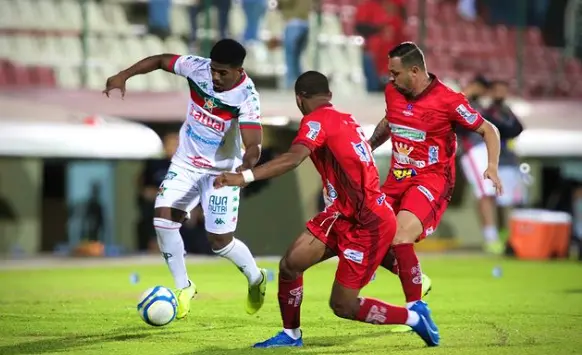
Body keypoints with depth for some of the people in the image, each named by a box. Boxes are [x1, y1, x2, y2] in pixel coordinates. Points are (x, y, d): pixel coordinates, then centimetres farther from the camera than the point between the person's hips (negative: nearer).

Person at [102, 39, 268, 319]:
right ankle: (183, 288, 1)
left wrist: (243, 171, -55)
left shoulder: (246, 97, -26)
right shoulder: (197, 67, -15)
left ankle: (256, 279, 29)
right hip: (186, 163, 4)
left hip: (222, 171, -4)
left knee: (220, 241, -3)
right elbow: (161, 60, 1)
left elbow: (253, 145, -35)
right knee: (163, 216, -15)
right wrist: (124, 75, -12)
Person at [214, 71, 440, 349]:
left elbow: (294, 158, -31)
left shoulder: (317, 120, -14)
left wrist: (244, 177, -40)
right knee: (291, 263, -3)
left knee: (343, 306, -3)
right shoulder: (347, 120, 13)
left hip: (368, 224, -9)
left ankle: (414, 316, 13)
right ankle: (291, 334, 11)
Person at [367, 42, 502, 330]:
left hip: (432, 179, -7)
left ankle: (415, 309, -17)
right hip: (397, 178, 7)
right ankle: (417, 282, 26)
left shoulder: (447, 100, -14)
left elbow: (488, 130, -5)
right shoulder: (392, 92, 4)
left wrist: (492, 167, -18)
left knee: (400, 237, -28)